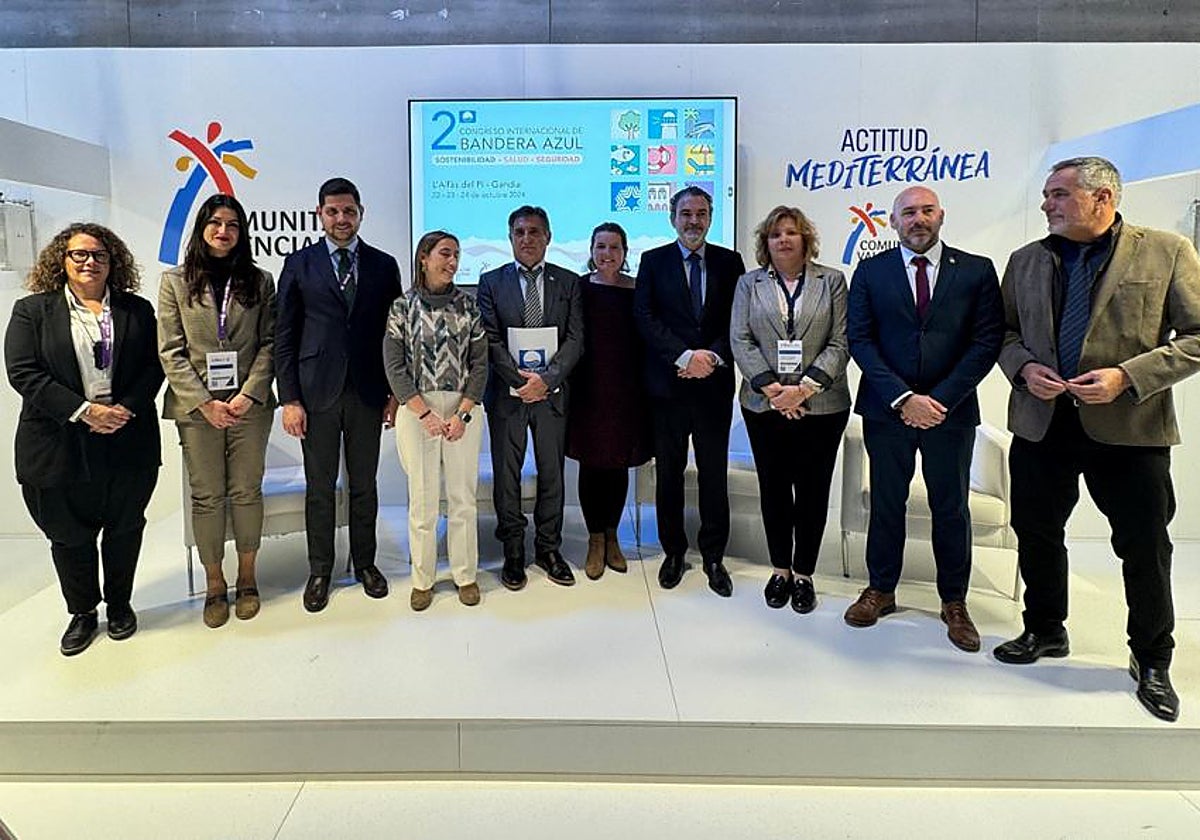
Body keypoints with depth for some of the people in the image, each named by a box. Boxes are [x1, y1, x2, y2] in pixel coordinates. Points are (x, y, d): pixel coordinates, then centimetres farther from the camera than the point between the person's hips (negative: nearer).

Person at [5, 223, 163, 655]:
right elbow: (23, 372, -7)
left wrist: (126, 409, -13)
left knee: (124, 529, 12)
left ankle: (119, 603, 31)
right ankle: (82, 612, 28)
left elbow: (153, 367, 2)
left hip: (127, 442, 1)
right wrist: (83, 410, -16)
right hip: (60, 446, -1)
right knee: (70, 536, 10)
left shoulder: (137, 310, 7)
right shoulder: (32, 310, 2)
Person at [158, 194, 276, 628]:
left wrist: (249, 395, -11)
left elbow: (269, 344, 2)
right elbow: (170, 351, 0)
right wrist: (204, 402, -10)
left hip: (249, 406, 0)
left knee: (247, 492, 6)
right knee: (206, 496, 6)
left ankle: (246, 578, 22)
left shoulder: (260, 281, 6)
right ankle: (214, 584, 19)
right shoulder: (175, 281, 5)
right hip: (197, 408, 0)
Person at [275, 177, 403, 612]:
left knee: (364, 485, 10)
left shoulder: (383, 265, 6)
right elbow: (284, 336, 1)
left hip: (367, 392, 1)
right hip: (317, 392, -1)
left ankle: (365, 562, 26)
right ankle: (319, 571, 21)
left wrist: (395, 392, 1)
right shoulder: (299, 264, 3)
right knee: (320, 487, 7)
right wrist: (290, 399, -5)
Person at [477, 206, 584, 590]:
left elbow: (575, 338, -2)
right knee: (506, 475, 5)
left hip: (552, 392, 1)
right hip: (507, 392, -1)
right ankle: (513, 553, 18)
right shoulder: (491, 282, 4)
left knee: (551, 473, 8)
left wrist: (547, 378, -15)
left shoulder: (568, 282, 6)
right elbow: (491, 341, -4)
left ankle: (548, 548, 22)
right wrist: (521, 379, -15)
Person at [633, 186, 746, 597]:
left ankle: (714, 556, 19)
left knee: (714, 474, 6)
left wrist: (712, 356, -14)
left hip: (715, 384, 1)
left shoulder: (730, 262, 8)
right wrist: (684, 356, -15)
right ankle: (673, 551, 23)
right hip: (668, 385, 0)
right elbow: (645, 317, -5)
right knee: (669, 473, 8)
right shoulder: (653, 261, 5)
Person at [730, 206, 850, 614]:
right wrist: (772, 388, -11)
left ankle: (803, 574, 18)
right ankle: (780, 570, 22)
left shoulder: (831, 281, 5)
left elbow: (840, 344, -2)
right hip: (765, 406, 1)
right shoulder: (750, 283, 9)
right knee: (773, 488, 8)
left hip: (821, 406, -1)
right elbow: (740, 341, 0)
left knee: (812, 490, 4)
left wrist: (804, 389, -13)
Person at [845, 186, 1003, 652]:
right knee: (886, 504, 11)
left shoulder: (977, 271, 3)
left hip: (950, 410, 0)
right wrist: (902, 398, -14)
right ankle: (881, 590, 27)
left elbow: (987, 341, -3)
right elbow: (860, 339, -3)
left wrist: (940, 399, -12)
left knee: (951, 509, 9)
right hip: (886, 410, 0)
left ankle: (954, 602, 25)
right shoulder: (871, 272, 3)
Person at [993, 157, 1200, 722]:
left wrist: (1127, 376, -17)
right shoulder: (1026, 262, 8)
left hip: (1129, 427, -3)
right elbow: (1004, 331, 14)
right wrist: (1024, 367, -6)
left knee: (1145, 547, 7)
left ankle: (1152, 660, 28)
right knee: (1036, 534, 13)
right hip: (1041, 422, 4)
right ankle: (1044, 631, 35)